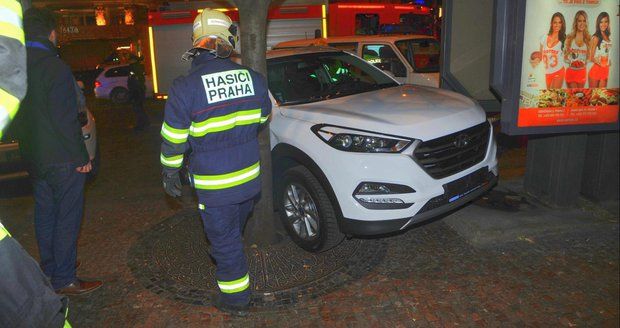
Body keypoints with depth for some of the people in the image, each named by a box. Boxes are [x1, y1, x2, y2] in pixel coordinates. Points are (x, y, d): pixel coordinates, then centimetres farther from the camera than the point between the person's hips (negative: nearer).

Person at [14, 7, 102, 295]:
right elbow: (64, 119, -20)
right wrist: (81, 157, -13)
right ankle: (64, 280, 8)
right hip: (62, 159, -8)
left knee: (45, 214, 17)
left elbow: (18, 117, 14)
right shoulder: (54, 67, -18)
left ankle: (49, 272, 30)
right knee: (67, 217, 1)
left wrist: (28, 147, 22)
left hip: (34, 158, 8)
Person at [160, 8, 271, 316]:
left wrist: (170, 174, 7)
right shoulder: (252, 78, -4)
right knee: (233, 234, 27)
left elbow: (173, 140, -9)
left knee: (225, 241, 12)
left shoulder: (185, 87, -16)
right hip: (250, 177, 5)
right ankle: (228, 270, 50)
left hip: (215, 185, -4)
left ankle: (236, 299, 27)